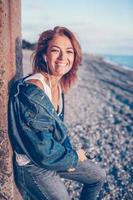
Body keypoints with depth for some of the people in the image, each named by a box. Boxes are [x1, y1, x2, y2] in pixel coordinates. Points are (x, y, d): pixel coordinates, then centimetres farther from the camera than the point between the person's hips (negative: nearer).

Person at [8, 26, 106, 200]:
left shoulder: (58, 85, -4)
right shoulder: (31, 92, -31)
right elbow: (43, 152, -29)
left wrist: (67, 154, -4)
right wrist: (74, 157, -12)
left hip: (56, 156, 8)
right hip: (33, 167, -8)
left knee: (98, 176, 17)